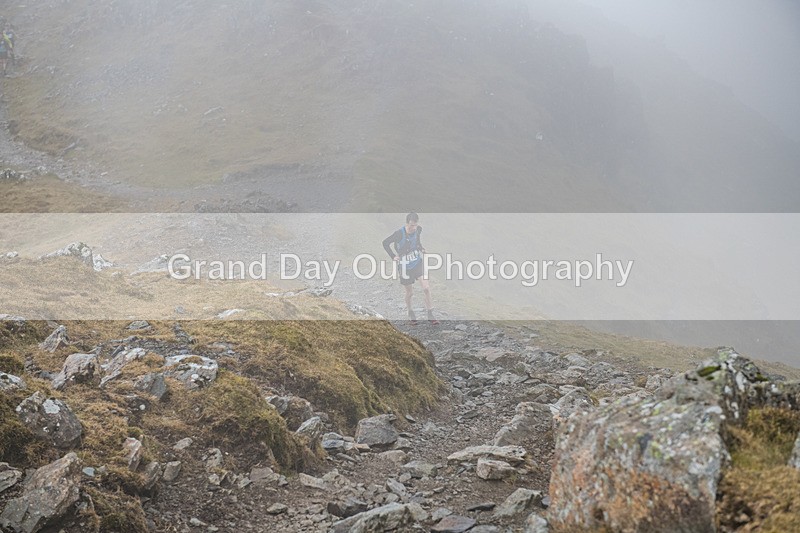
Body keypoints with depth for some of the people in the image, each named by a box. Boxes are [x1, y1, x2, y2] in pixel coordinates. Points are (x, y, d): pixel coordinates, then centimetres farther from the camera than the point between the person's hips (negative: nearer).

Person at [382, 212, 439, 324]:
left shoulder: (418, 229, -10)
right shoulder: (399, 234, -24)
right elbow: (385, 243, -9)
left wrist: (420, 247, 5)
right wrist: (393, 256, -10)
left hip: (418, 262, 3)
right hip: (405, 266, -3)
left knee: (426, 287, -10)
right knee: (410, 292, 9)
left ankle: (430, 315, 2)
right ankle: (410, 312, 39)